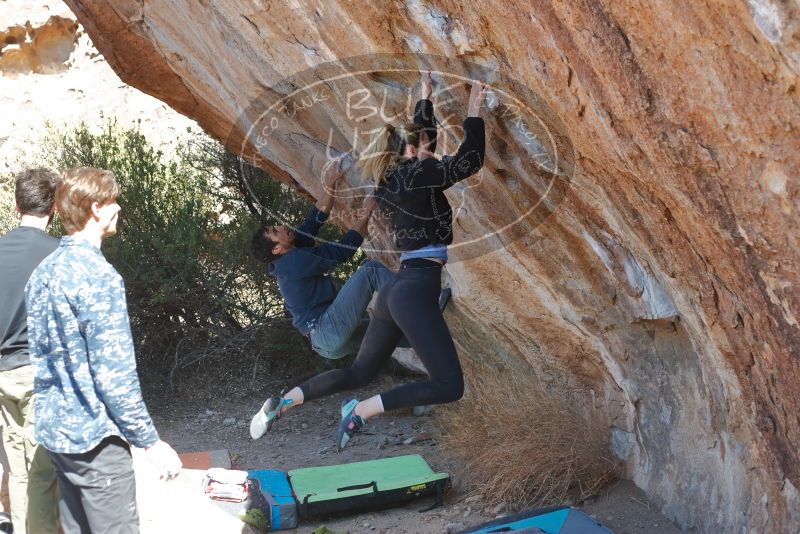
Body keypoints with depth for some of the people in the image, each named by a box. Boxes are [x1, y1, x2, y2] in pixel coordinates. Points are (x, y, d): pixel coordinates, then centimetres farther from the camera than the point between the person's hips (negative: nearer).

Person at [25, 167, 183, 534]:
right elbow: (113, 372, -21)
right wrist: (150, 441, -14)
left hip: (55, 429, 9)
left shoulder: (42, 272, 8)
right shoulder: (97, 274, -18)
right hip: (93, 435, -9)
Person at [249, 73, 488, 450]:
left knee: (361, 371, 20)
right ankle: (362, 411, -13)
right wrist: (474, 112, 1)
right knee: (449, 386, -11)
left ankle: (284, 402, 13)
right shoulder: (417, 175, -8)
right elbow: (469, 161, -8)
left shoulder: (395, 176, 16)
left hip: (399, 289, 10)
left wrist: (425, 96, 40)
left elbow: (417, 134, 31)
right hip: (415, 292, -10)